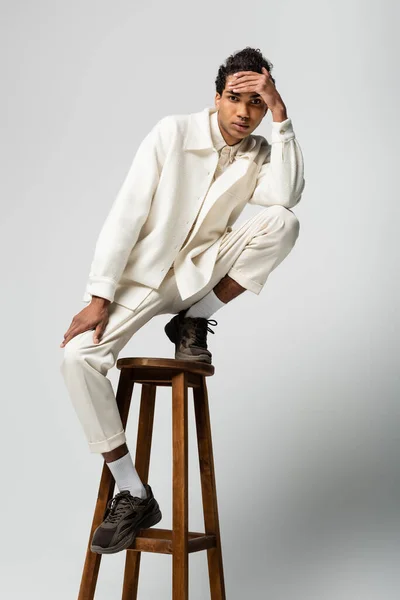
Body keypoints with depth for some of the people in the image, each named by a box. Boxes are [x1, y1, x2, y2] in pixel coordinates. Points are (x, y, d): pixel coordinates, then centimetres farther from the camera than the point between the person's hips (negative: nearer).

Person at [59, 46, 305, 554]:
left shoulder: (260, 154, 0)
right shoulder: (173, 132, -9)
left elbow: (286, 196, -24)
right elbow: (126, 213, -13)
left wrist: (279, 112, -23)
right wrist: (99, 296, -18)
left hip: (200, 273, 2)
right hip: (141, 274, -1)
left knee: (281, 222, -24)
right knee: (78, 357, -27)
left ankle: (193, 323, -8)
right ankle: (133, 495, -16)